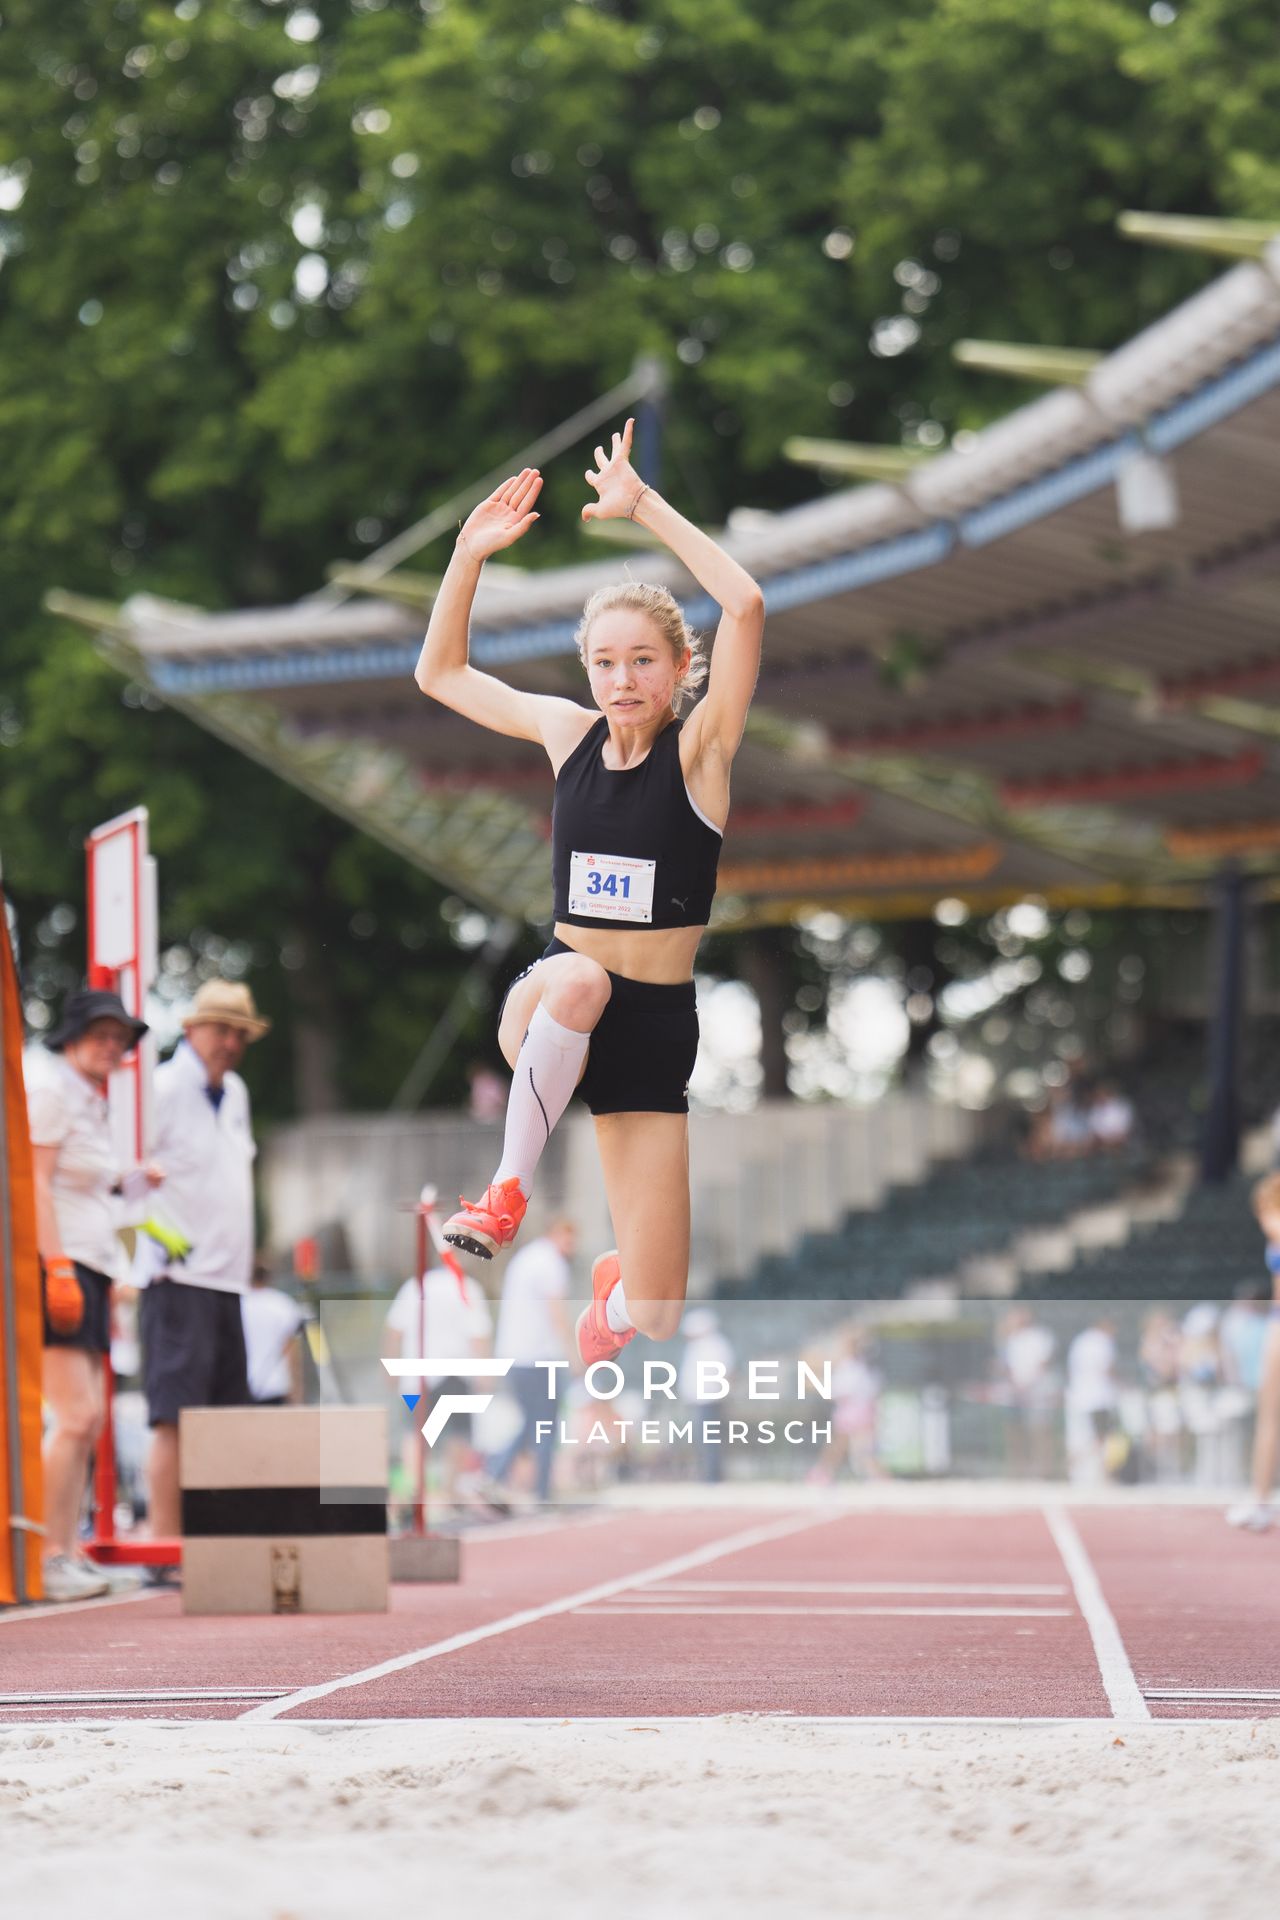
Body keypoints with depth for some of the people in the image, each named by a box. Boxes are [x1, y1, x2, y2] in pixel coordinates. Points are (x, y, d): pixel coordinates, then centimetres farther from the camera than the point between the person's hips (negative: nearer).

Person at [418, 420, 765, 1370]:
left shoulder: (700, 749, -8)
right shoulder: (569, 733, 4)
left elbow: (746, 605, -24)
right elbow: (440, 673, 14)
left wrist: (644, 506, -20)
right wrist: (470, 554, 2)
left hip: (655, 1024, -1)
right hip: (547, 1010, 1)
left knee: (653, 1325, -3)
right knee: (578, 977, -40)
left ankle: (617, 1291, 37)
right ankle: (510, 1188, -25)